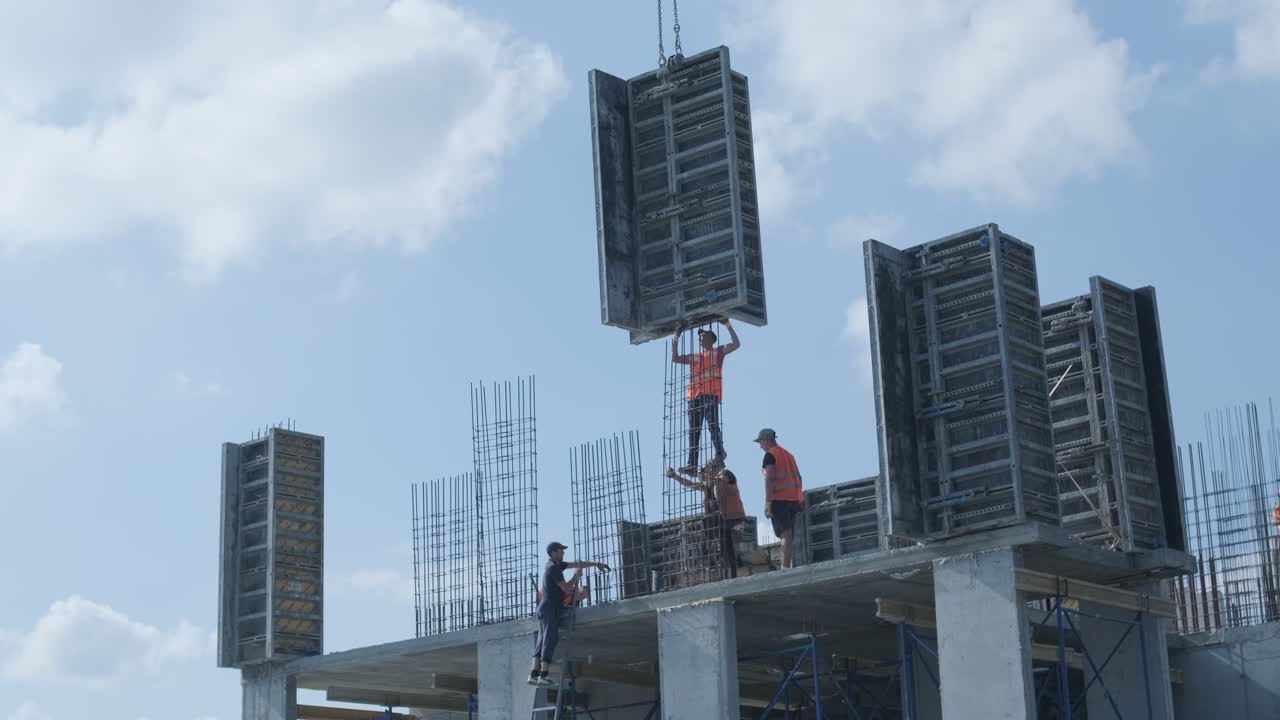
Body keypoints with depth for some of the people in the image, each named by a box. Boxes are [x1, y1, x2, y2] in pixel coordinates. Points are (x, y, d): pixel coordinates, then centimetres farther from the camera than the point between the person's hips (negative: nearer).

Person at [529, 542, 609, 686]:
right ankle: (544, 674, -19)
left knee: (542, 641, 3)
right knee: (549, 641, -12)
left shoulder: (555, 565, 18)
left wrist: (596, 564, 23)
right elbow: (566, 588, -16)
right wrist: (576, 576, -1)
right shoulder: (553, 568, -12)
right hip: (551, 608, -9)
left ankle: (534, 674, -5)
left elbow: (577, 564, 23)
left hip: (544, 608, 9)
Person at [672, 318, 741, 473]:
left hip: (710, 394, -5)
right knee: (693, 430, -2)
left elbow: (736, 344, 2)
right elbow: (675, 358, 24)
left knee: (713, 424, -16)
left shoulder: (717, 352, 14)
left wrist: (727, 325, -1)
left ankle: (720, 453, -9)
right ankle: (692, 464, -7)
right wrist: (677, 336, 21)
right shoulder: (694, 357, 26)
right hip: (694, 396, 5)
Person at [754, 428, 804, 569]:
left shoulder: (770, 455, -4)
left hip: (779, 499, -8)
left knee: (785, 535, -15)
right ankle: (787, 567, 7)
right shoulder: (788, 454, 21)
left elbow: (769, 479, -14)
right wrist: (800, 500, 19)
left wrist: (767, 503, -17)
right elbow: (798, 477, 19)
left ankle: (785, 568, -22)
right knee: (788, 536, 11)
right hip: (794, 499, 8)